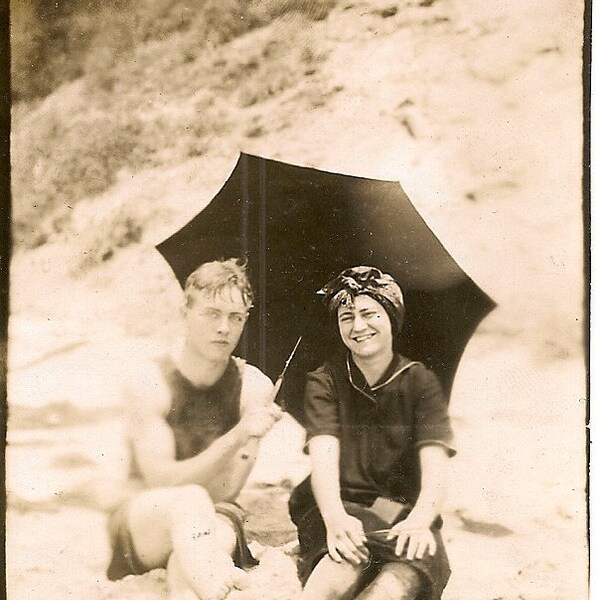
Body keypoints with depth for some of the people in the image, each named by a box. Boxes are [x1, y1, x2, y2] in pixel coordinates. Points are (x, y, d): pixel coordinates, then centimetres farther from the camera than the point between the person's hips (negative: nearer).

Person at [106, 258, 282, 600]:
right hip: (142, 528, -2)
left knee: (221, 532, -37)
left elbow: (225, 491, -6)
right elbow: (161, 480, -16)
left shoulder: (255, 388, -3)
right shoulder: (148, 383, -9)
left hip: (210, 523, 2)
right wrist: (236, 437, -27)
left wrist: (251, 441, -27)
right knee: (191, 500, -37)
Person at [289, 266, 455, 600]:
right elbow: (324, 456, -11)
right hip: (342, 507, 0)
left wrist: (420, 520, -29)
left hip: (405, 513, 1)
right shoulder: (325, 382, 6)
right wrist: (335, 517, -31)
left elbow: (435, 463, -8)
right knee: (349, 560, -38)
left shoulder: (421, 383, 6)